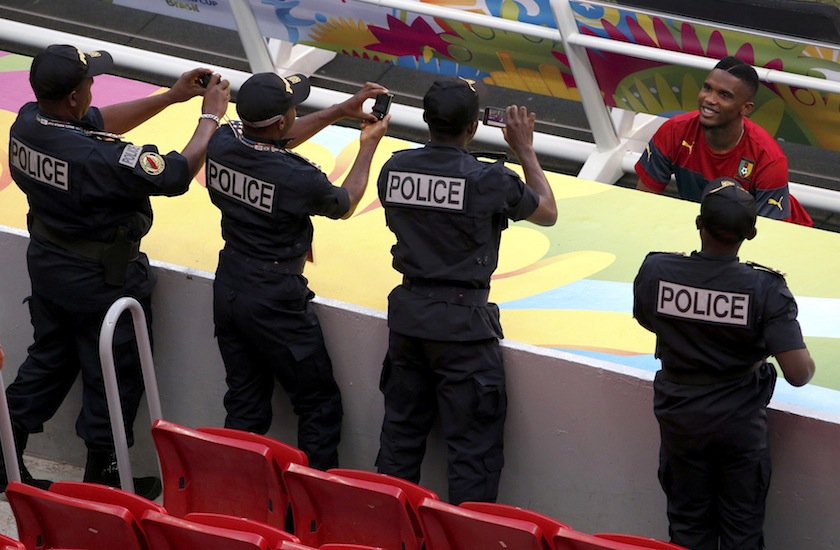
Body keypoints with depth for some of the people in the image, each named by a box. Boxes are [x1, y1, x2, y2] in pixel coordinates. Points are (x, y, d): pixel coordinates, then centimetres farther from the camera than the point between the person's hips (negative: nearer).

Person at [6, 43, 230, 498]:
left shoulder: (27, 122, -14)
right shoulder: (98, 157, -36)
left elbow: (102, 122, 3)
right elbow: (179, 173, -26)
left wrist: (172, 97, 2)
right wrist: (210, 115, -12)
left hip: (46, 263, 7)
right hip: (101, 278, -7)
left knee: (48, 358, 26)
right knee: (114, 375, 13)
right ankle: (102, 475, 27)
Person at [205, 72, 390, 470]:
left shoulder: (224, 142, -8)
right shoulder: (297, 177, -25)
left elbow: (274, 142, 15)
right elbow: (344, 204, -2)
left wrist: (341, 111, 15)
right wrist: (368, 144, 11)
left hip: (228, 287, 7)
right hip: (275, 299, -7)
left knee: (244, 406, 15)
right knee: (320, 406, 6)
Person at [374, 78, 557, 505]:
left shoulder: (394, 168, -3)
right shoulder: (488, 180, -17)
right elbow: (547, 213, 1)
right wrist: (525, 151, 11)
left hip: (408, 310, 5)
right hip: (463, 319, -5)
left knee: (401, 429, 17)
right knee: (472, 440, 2)